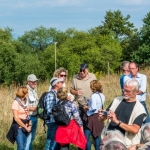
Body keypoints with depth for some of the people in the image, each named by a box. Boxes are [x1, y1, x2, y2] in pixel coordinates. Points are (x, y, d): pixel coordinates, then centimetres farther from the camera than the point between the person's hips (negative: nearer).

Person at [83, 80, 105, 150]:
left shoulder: (94, 96, -18)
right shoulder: (102, 95, 6)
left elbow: (93, 108, -24)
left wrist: (87, 108, -7)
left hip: (93, 117, -9)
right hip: (99, 116, 9)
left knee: (87, 136, -4)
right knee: (96, 136, 16)